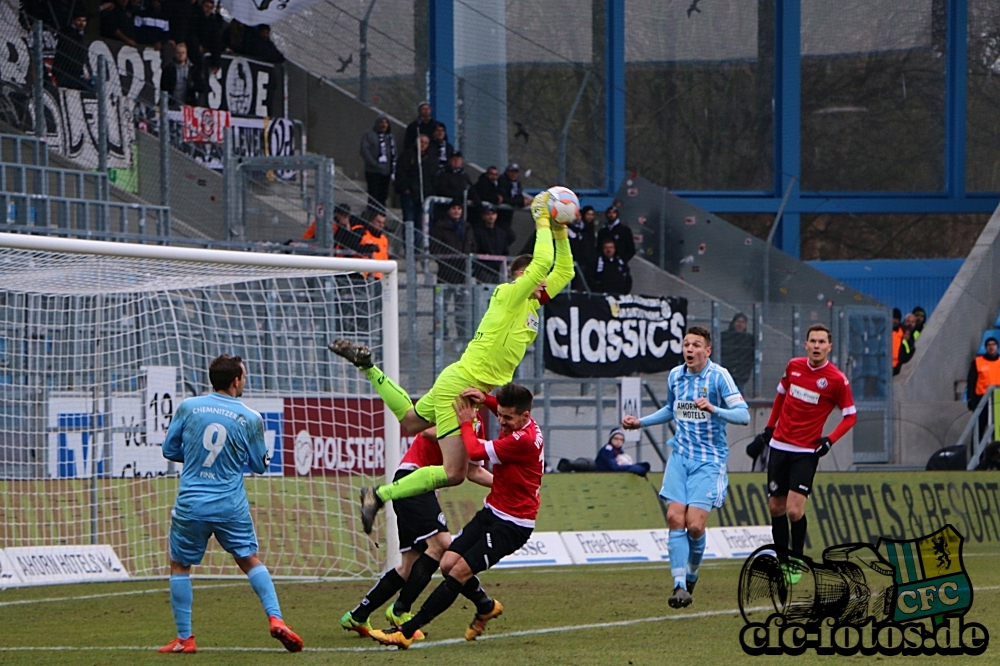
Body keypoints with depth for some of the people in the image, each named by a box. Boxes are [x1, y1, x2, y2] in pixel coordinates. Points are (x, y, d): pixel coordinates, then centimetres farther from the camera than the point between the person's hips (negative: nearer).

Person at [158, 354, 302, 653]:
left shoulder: (188, 407, -3)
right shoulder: (251, 419, -3)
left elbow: (170, 449, 7)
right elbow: (259, 464, 8)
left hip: (190, 503, 0)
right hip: (231, 505, 0)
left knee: (179, 566, 14)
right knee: (251, 561, 15)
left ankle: (184, 638, 11)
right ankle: (275, 619, 0)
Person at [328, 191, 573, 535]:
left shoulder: (532, 303, 11)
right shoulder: (510, 295, -13)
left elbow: (563, 272, 21)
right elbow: (542, 262, -24)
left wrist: (560, 233, 7)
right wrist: (542, 222, -11)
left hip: (470, 388, 10)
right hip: (459, 384, -10)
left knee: (410, 421, 31)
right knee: (453, 473, -15)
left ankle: (368, 367, 33)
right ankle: (379, 497, -10)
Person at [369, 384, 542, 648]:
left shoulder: (524, 438, -24)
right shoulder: (517, 426, 4)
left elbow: (476, 451, -24)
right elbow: (504, 407, 30)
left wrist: (466, 423, -7)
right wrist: (485, 399, 9)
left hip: (511, 525, -9)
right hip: (491, 512, 9)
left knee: (460, 571, -15)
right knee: (448, 563, 0)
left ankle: (407, 632, -16)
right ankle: (486, 606, 26)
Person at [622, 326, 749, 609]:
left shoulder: (719, 376, -10)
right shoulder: (675, 376, 8)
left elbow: (743, 415, -17)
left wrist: (713, 409, -33)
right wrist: (640, 422, 18)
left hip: (709, 460, -5)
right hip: (680, 456, 5)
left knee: (695, 524, -12)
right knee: (675, 518, -11)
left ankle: (692, 573, 16)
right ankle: (680, 584, -11)